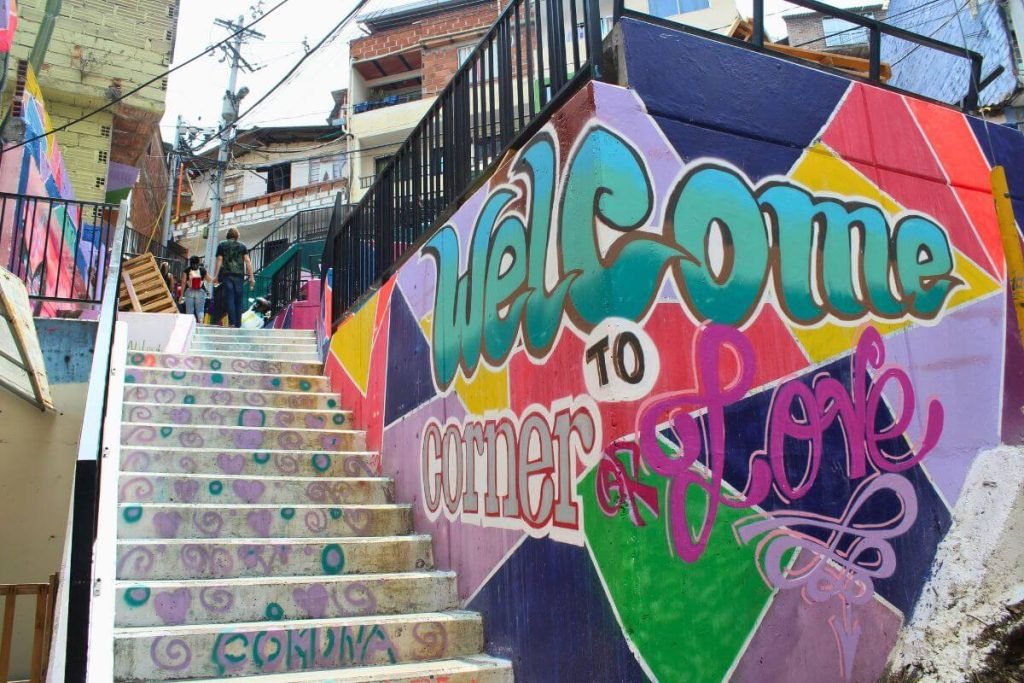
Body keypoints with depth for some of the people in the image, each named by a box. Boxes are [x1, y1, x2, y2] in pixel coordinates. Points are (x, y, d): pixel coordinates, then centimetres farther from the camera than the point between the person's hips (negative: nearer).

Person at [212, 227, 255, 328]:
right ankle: (238, 324, 5)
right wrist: (251, 277, 2)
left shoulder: (222, 245, 10)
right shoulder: (242, 246, 13)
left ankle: (232, 322, -18)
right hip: (239, 275, 1)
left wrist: (215, 276, 0)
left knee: (229, 299, -6)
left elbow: (219, 261, 2)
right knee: (238, 300, 5)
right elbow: (247, 261, 4)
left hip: (226, 274, -1)